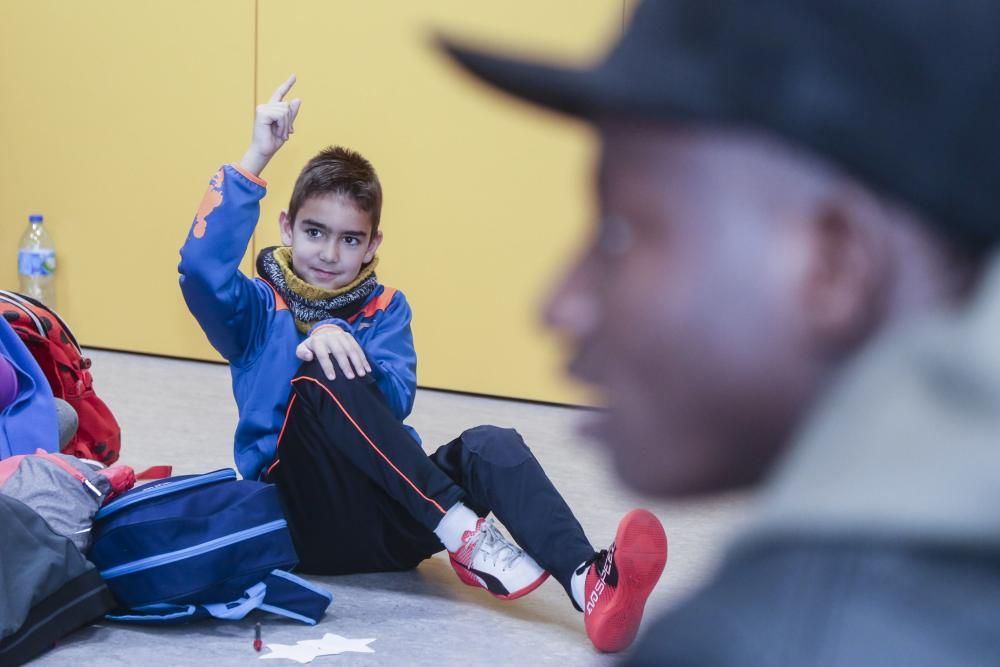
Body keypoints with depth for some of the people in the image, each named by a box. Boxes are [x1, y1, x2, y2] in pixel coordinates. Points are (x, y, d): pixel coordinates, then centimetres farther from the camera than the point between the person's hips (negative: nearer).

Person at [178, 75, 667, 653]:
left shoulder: (386, 308, 14)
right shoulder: (261, 307, 7)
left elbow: (396, 401, -5)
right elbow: (202, 270, -17)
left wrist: (341, 339, -23)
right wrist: (255, 161, -21)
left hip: (393, 517, 3)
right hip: (311, 517, -2)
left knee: (489, 445, -26)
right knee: (317, 380, -29)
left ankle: (592, 586, -53)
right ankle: (468, 539, -35)